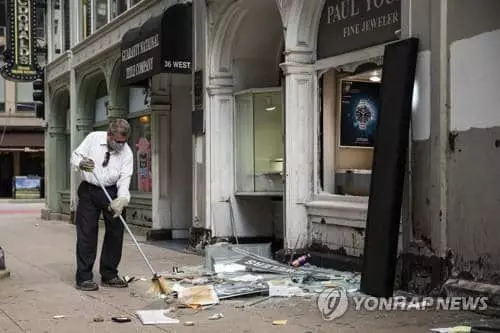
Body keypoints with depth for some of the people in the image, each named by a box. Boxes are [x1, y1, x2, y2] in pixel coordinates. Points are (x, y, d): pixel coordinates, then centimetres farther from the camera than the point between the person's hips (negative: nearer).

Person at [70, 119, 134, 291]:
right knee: (86, 233, -6)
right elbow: (75, 156, -3)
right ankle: (84, 278, -1)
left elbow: (124, 180, -14)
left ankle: (109, 275, 16)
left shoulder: (127, 152, -8)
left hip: (112, 191, 2)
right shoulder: (93, 138, -9)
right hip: (89, 190, -2)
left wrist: (121, 200, -30)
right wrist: (81, 163, -27)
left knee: (115, 232, 3)